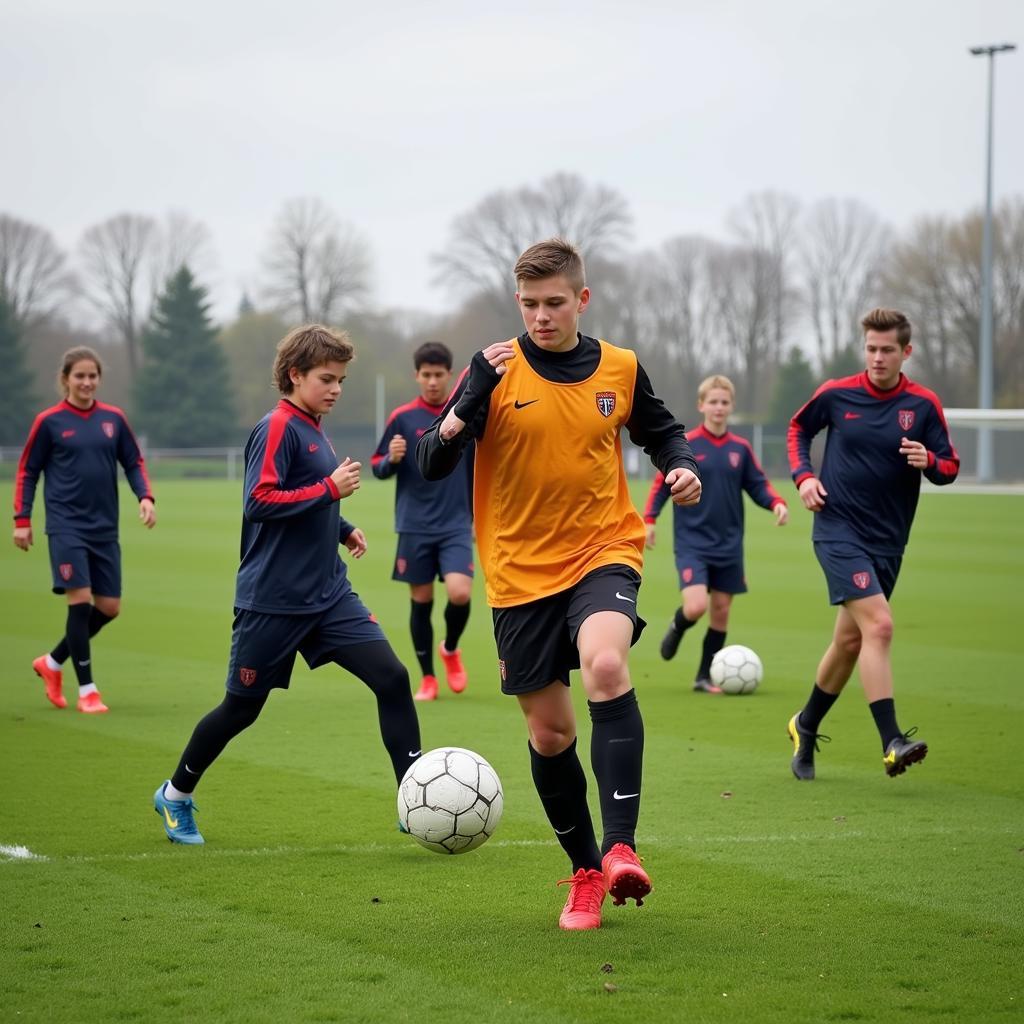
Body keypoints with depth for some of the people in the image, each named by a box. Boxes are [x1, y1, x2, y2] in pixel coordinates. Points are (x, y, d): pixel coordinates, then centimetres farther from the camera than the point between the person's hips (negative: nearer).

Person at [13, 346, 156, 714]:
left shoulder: (113, 418, 6)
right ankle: (87, 690, -2)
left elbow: (134, 462, 13)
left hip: (104, 529, 4)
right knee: (80, 601, -12)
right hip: (66, 527, -4)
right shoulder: (49, 421, -2)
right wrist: (22, 520, -2)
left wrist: (145, 497, -4)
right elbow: (27, 471, 4)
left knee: (109, 607, 4)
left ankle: (52, 663, 25)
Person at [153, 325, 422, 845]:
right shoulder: (277, 428, -13)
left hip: (328, 596, 7)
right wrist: (331, 489, -23)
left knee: (392, 677, -9)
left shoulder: (313, 430, 13)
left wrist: (342, 529, 15)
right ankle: (175, 796, 28)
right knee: (242, 708, 6)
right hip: (272, 601, -7)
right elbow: (259, 503, -24)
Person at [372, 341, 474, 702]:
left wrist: (480, 519, 14)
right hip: (414, 527, 0)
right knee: (421, 600, 3)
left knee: (460, 593, -16)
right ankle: (428, 678, 18)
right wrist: (391, 459, -19)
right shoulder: (403, 418, 0)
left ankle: (450, 649, 14)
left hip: (456, 526, 0)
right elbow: (378, 468, 4)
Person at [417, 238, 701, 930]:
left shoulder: (619, 370, 1)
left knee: (606, 665, -31)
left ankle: (621, 847, -31)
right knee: (549, 733, 5)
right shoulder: (497, 372, -4)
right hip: (521, 573, 1)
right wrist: (470, 401, -25)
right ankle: (586, 872, 25)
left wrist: (683, 466, -2)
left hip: (603, 552, -1)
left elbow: (661, 431, 20)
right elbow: (431, 465, -8)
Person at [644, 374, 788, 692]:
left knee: (721, 611, 5)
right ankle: (677, 627, 18)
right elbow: (662, 484, 0)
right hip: (692, 543, -4)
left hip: (728, 545, 4)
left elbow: (758, 485, 7)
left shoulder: (740, 448, 3)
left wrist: (777, 503, -11)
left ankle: (705, 677, 18)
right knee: (696, 606, -19)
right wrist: (649, 519, -8)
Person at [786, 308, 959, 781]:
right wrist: (803, 475, 0)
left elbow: (950, 467, 4)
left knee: (850, 639, 13)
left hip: (887, 541, 4)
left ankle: (806, 726, 34)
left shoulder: (924, 405, 0)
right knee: (878, 624, -21)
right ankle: (892, 741, -24)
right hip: (839, 531, -4)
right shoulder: (836, 394, -3)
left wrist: (929, 461, -19)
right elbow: (799, 428, 15)